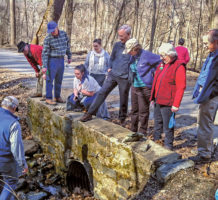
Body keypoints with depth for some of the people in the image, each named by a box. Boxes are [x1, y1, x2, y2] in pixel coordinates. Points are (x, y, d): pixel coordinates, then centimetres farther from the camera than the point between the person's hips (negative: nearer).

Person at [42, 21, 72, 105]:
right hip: (52, 60, -5)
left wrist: (69, 57, 17)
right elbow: (45, 53, -13)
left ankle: (57, 97, 22)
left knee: (59, 80, 12)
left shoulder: (64, 34, 1)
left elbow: (67, 46, 15)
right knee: (50, 80, -4)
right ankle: (48, 98, 2)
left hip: (61, 60, 5)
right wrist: (44, 66, -18)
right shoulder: (48, 38, -13)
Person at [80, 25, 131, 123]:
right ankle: (89, 114, 2)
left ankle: (122, 119, 26)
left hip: (125, 78, -4)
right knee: (102, 93, -2)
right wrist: (110, 67, 7)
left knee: (123, 99, 7)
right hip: (113, 75, 4)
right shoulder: (117, 45, 8)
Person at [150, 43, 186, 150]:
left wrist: (176, 104, -19)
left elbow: (181, 87, -17)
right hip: (158, 101, 8)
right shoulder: (162, 64, 11)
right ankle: (156, 140, 36)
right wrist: (153, 97, 17)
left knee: (167, 126, 2)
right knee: (158, 123, 20)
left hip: (168, 103, -8)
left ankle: (168, 146, 15)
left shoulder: (179, 67, -14)